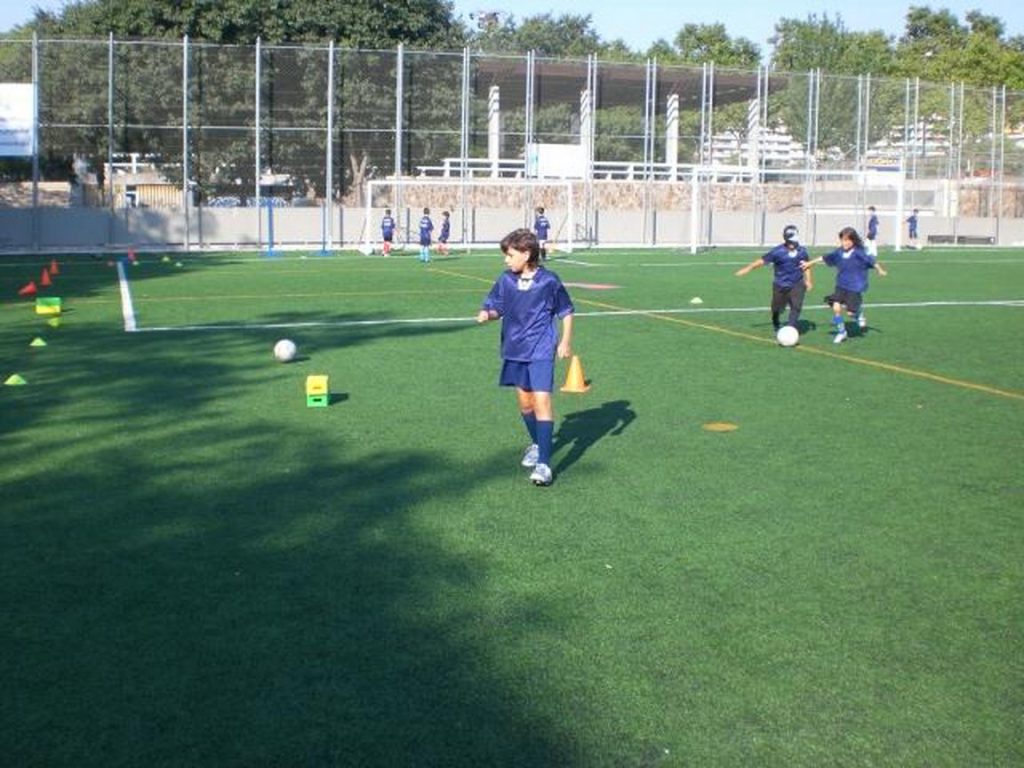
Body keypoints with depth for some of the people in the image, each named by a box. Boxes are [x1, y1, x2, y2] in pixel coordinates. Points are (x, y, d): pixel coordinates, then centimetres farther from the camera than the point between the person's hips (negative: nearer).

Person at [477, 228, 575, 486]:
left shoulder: (549, 281, -10)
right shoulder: (505, 280, 1)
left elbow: (566, 311, 2)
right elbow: (496, 307, 9)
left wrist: (565, 341, -3)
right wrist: (487, 313, -14)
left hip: (541, 352, -5)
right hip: (514, 351, 5)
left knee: (542, 400, -14)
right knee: (524, 402, 15)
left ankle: (544, 463, -15)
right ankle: (537, 444, 40)